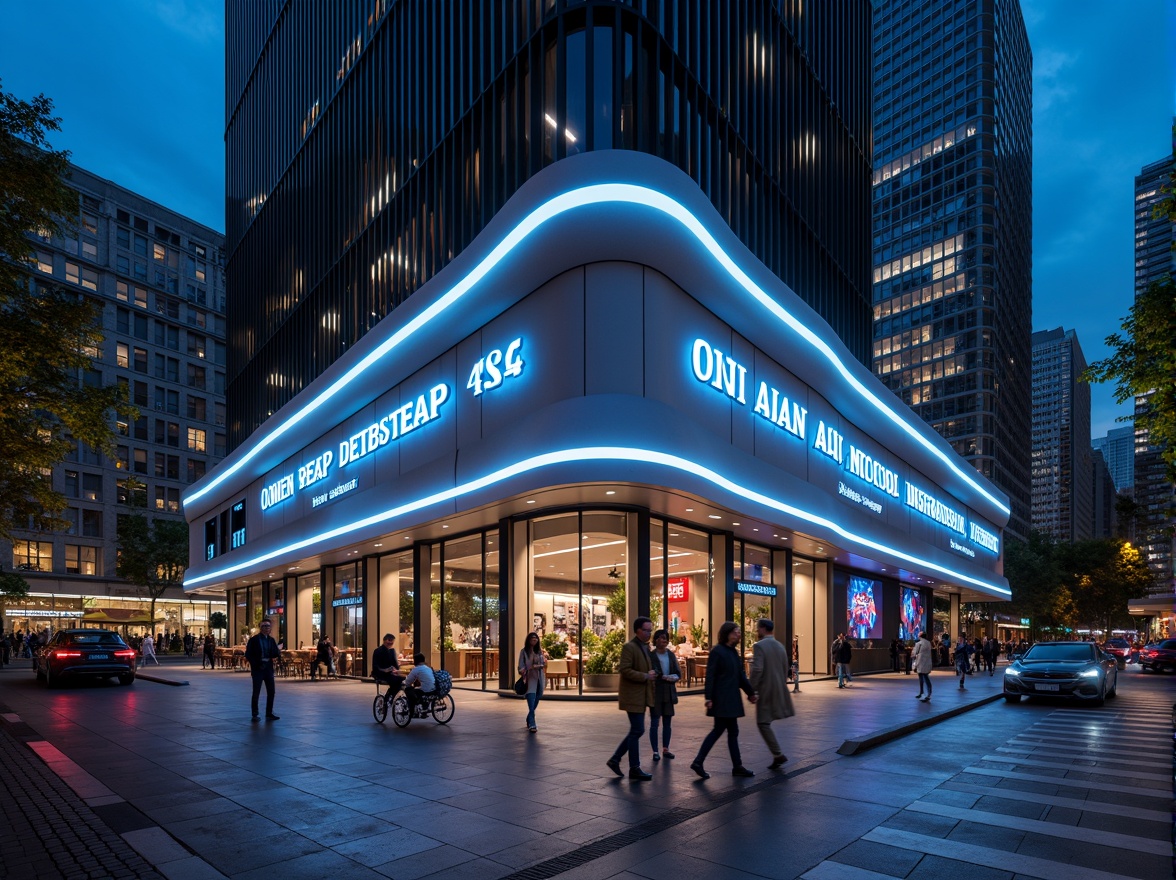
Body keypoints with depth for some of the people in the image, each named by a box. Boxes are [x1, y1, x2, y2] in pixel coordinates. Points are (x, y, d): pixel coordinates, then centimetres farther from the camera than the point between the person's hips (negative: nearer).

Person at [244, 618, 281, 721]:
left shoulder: (271, 640, 9)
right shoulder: (254, 640, -6)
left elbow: (275, 654, 3)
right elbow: (248, 655, -9)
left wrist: (278, 650, -11)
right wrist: (256, 663, -13)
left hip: (268, 668, 5)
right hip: (257, 669, -5)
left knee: (271, 692, 5)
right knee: (256, 693, 0)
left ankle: (269, 714, 14)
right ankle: (254, 715, 9)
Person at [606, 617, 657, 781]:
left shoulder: (646, 647, 14)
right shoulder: (629, 647, -15)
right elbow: (625, 670, -22)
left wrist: (651, 674, 6)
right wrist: (645, 676, -20)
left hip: (641, 696, 9)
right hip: (633, 696, -9)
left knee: (636, 731, 13)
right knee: (637, 731, -3)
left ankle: (615, 759, 22)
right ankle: (634, 769, 7)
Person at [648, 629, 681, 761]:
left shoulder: (671, 655, 9)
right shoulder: (651, 655, -7)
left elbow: (678, 673, 8)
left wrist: (674, 678, -12)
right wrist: (665, 677, -19)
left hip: (669, 693, 5)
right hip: (656, 692, -5)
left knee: (667, 722, 10)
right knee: (654, 723, -1)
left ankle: (665, 749, 20)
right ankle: (655, 751, 5)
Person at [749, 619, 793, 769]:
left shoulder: (759, 646, -14)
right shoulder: (780, 646, 9)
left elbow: (757, 670, -22)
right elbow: (785, 670, 13)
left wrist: (751, 690, -14)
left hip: (765, 690, -8)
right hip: (780, 690, 8)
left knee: (763, 723, 1)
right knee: (765, 721, 17)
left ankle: (777, 754, -3)